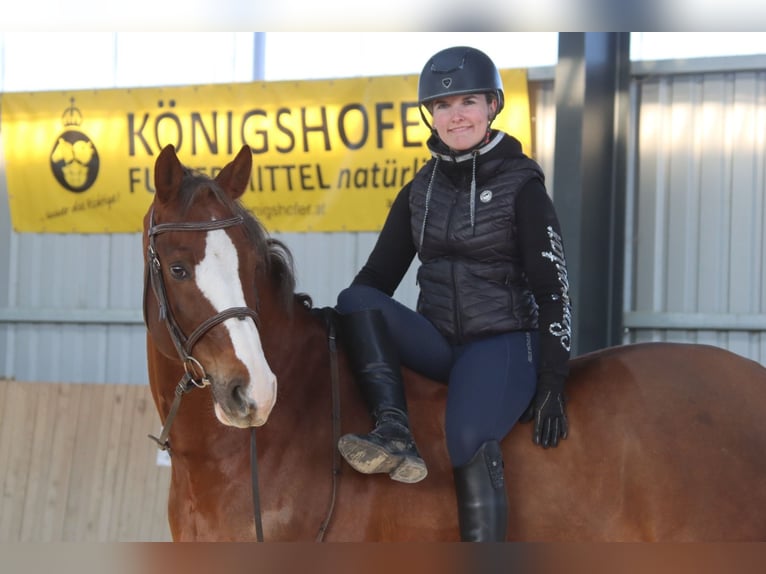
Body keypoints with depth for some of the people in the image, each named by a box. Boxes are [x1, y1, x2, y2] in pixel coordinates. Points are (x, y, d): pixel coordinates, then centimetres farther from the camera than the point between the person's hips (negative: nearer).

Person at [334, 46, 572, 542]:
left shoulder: (521, 185, -3)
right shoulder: (419, 191, 11)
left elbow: (553, 287, -6)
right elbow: (378, 275, 12)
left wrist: (552, 383, -12)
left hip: (503, 342, -5)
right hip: (437, 341, 5)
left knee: (470, 441, -32)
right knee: (355, 301, -20)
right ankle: (395, 434, -32)